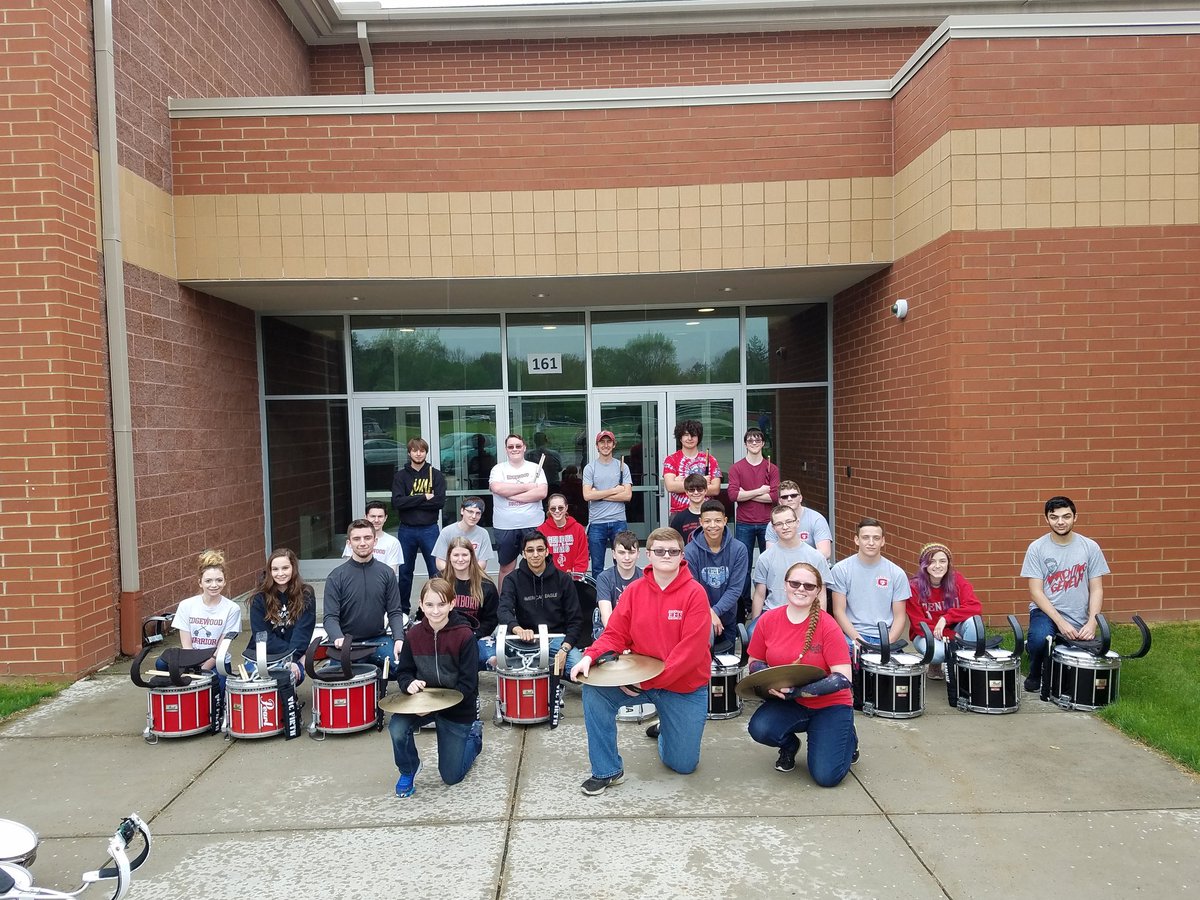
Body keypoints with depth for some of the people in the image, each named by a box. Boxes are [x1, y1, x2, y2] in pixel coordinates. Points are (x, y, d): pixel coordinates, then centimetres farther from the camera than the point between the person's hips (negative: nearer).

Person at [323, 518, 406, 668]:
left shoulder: (386, 573, 4)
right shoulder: (336, 577, -2)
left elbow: (395, 612, 2)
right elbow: (330, 617, -6)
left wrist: (399, 639, -14)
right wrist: (338, 638, -26)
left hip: (378, 640, 2)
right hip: (346, 643, -1)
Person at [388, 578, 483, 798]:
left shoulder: (464, 635, -21)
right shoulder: (414, 634, -9)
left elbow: (468, 684, -19)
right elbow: (403, 671, 3)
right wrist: (410, 684, -20)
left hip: (457, 708, -3)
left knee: (451, 776, 4)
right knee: (397, 728, -29)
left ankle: (473, 734, 34)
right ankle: (408, 771, 3)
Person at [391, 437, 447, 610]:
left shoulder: (436, 475, 3)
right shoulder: (401, 476, 5)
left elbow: (440, 501, -11)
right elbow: (397, 502, -10)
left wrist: (411, 501, -12)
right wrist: (424, 498, -14)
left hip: (429, 529, -1)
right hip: (406, 530, 1)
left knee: (436, 570, 1)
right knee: (405, 571, 11)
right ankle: (403, 610, 22)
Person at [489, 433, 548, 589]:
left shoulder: (535, 468, 6)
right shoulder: (498, 469, 5)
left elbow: (542, 493, -7)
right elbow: (497, 488, -15)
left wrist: (512, 495, -12)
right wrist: (528, 486, -10)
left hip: (533, 525, 0)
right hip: (505, 527, 0)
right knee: (506, 568, 9)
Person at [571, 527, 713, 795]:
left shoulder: (695, 593, -15)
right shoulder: (634, 590, -3)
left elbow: (691, 650, -21)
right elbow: (615, 635, -3)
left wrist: (650, 681, -25)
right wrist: (590, 657, -24)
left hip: (685, 687, -2)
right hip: (639, 678, 2)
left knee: (683, 765, 5)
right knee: (594, 690, -24)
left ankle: (665, 730, 41)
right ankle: (607, 770, -7)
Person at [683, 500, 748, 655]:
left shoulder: (738, 549, -9)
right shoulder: (690, 551, -13)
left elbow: (735, 588, -11)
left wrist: (715, 611, -22)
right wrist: (708, 612, -28)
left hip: (727, 618, 2)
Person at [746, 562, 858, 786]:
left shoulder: (828, 626, -16)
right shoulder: (768, 620, -7)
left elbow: (843, 678, -20)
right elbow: (755, 662, 4)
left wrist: (797, 691, -28)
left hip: (829, 705, -2)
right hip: (786, 703, 2)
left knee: (826, 776, -15)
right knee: (760, 728, -28)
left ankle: (847, 738, 21)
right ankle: (789, 745, 10)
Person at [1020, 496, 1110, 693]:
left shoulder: (1090, 547, -2)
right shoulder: (1037, 548, -6)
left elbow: (1096, 590, 1)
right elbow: (1036, 592, -8)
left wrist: (1092, 622, -14)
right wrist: (1060, 622, -19)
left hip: (1079, 620, 2)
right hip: (1046, 611, -2)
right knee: (1039, 638, -35)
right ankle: (1035, 674, -1)